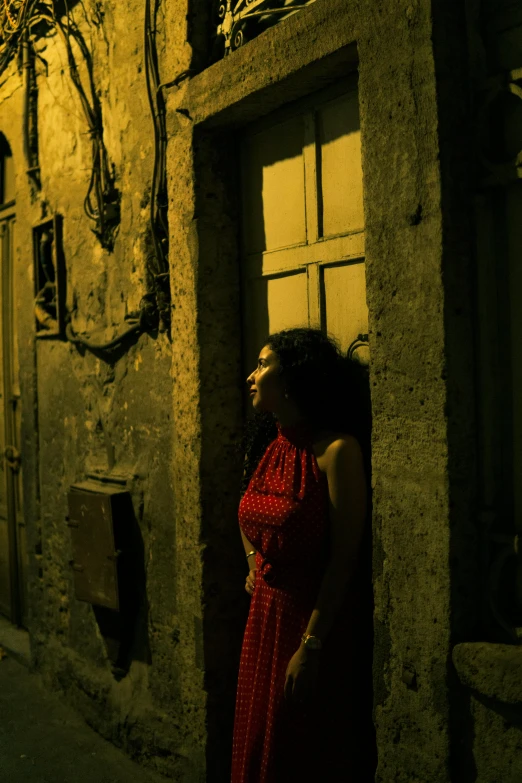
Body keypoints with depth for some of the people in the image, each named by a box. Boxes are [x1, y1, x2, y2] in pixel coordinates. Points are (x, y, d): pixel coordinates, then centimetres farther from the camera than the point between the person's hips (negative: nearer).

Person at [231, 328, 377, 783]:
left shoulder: (336, 450, -18)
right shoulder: (267, 447, 5)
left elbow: (344, 558, -19)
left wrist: (311, 644, -18)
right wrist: (255, 564, 10)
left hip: (320, 622, -7)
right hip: (266, 615, 7)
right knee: (261, 743, 19)